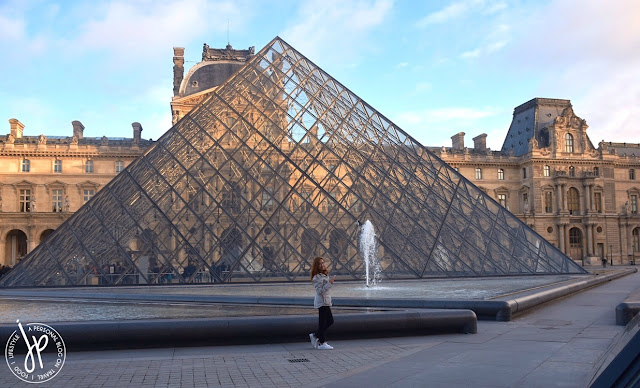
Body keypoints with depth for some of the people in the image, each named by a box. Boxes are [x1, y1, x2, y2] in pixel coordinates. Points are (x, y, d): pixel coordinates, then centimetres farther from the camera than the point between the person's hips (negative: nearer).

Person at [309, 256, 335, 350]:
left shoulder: (325, 275, 13)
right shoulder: (317, 277, -16)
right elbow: (320, 291, -23)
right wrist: (329, 283, -26)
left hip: (326, 301, 10)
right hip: (321, 302, -10)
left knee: (330, 321, 14)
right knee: (322, 323, -3)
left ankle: (315, 336, 22)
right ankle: (322, 343, 5)